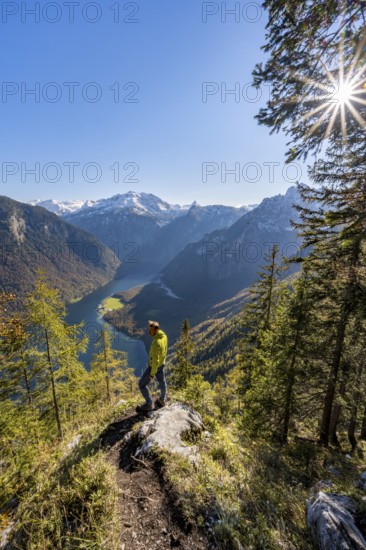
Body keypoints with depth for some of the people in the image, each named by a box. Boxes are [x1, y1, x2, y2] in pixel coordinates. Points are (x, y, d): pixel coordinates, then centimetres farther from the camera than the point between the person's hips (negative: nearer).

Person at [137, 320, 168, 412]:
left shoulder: (156, 342, -38)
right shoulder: (164, 336, -11)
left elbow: (155, 360, -32)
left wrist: (152, 374, -21)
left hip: (154, 366, -8)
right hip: (162, 363, 8)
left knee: (142, 384, 10)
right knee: (161, 381, 27)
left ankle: (149, 404, 24)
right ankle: (162, 400, 49)